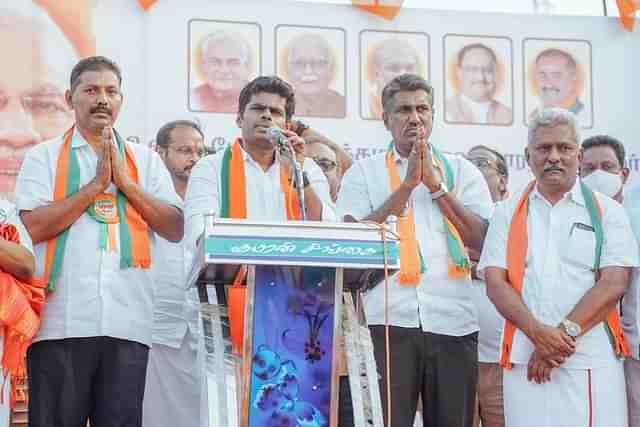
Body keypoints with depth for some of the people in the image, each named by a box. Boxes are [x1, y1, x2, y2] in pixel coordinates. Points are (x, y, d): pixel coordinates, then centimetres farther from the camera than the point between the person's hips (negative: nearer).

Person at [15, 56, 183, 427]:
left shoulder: (145, 160, 15)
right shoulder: (45, 156, 8)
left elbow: (175, 229, 6)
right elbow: (34, 226, -6)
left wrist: (124, 181, -1)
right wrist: (97, 183, -5)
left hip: (127, 323, 2)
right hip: (61, 322, -2)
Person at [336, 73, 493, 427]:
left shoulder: (461, 170, 14)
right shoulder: (363, 172, 10)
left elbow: (482, 240, 2)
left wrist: (436, 185, -2)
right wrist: (407, 184, -6)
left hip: (453, 322, 2)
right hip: (389, 321, -2)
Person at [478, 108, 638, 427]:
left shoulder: (607, 211, 7)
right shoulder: (508, 213, 12)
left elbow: (614, 283, -3)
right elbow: (495, 282, 3)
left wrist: (565, 333, -13)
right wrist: (537, 332, -13)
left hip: (593, 362, -1)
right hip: (525, 361, 1)